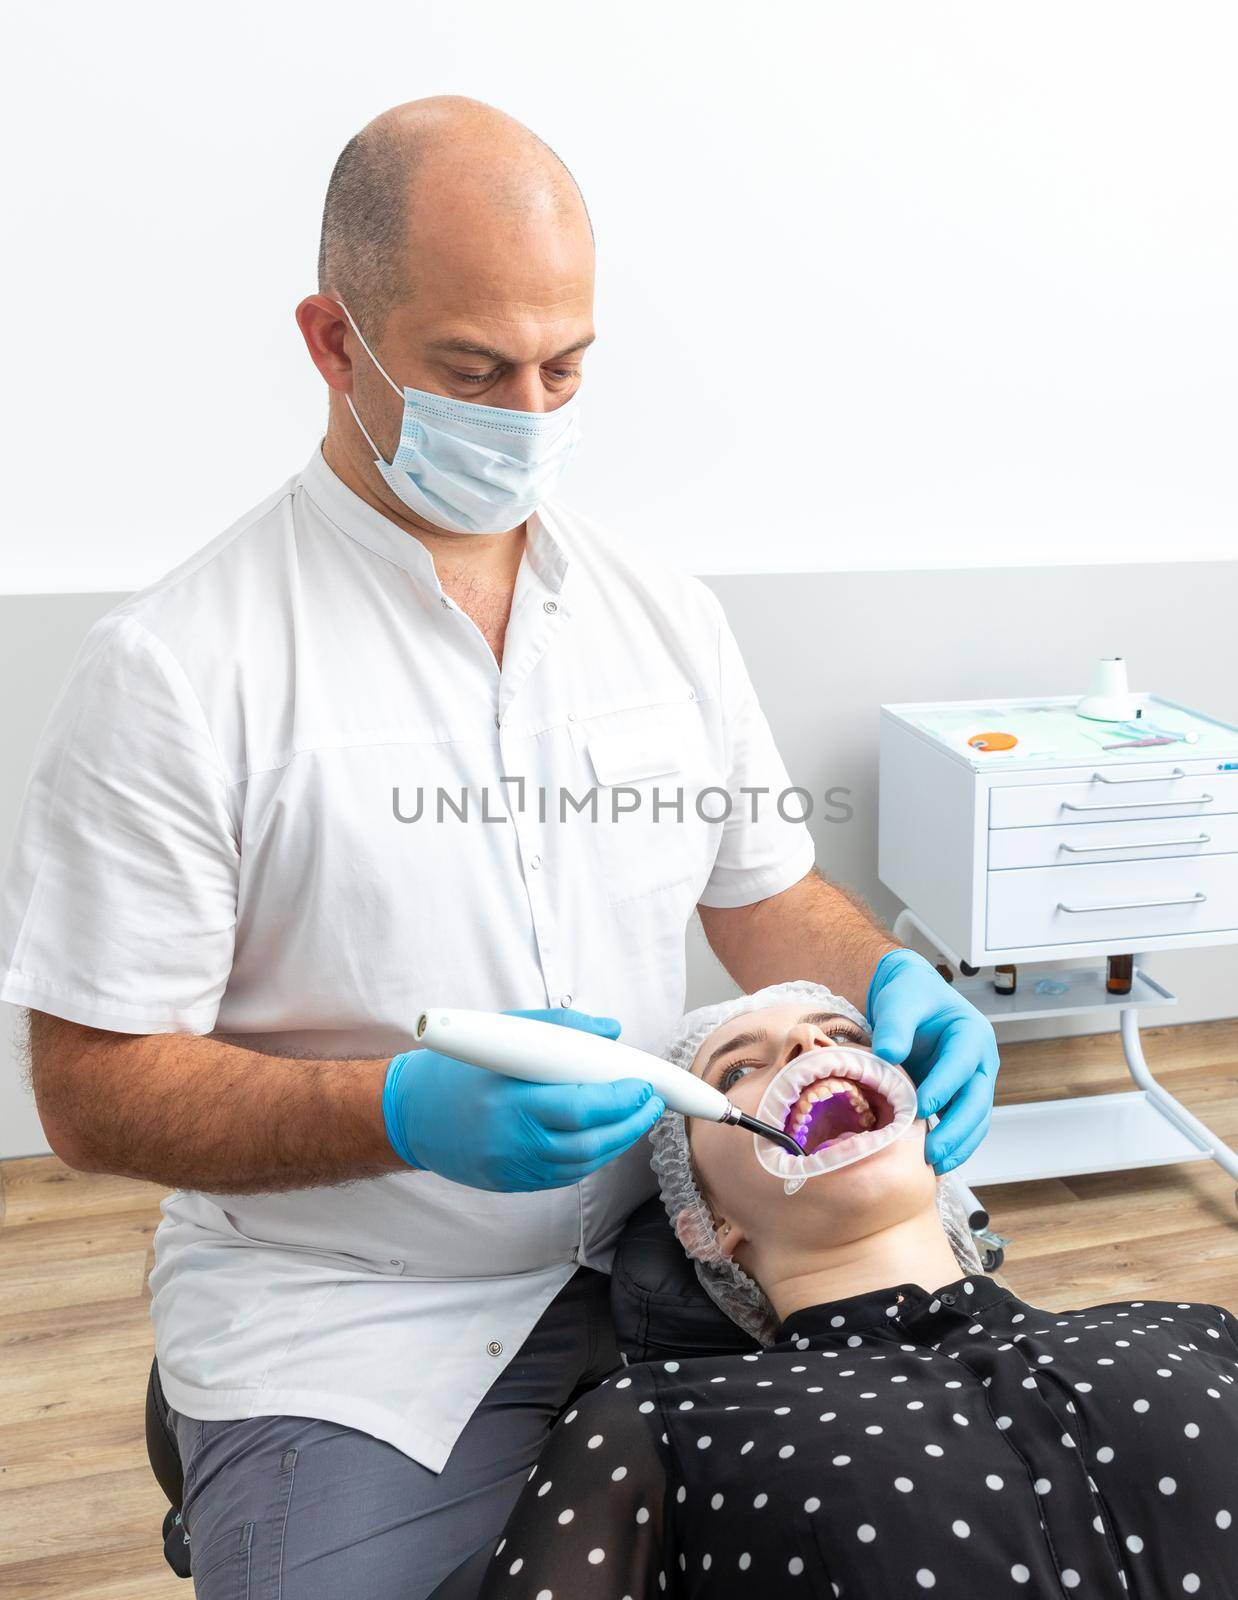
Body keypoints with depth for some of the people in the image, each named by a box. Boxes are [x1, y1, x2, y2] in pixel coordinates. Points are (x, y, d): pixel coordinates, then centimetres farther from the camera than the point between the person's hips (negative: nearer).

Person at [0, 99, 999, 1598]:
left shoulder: (667, 616, 5)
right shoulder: (174, 667, -11)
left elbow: (765, 894, 14)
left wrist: (890, 983, -8)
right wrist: (411, 1113, -23)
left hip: (648, 1265, 5)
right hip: (345, 1338, -3)